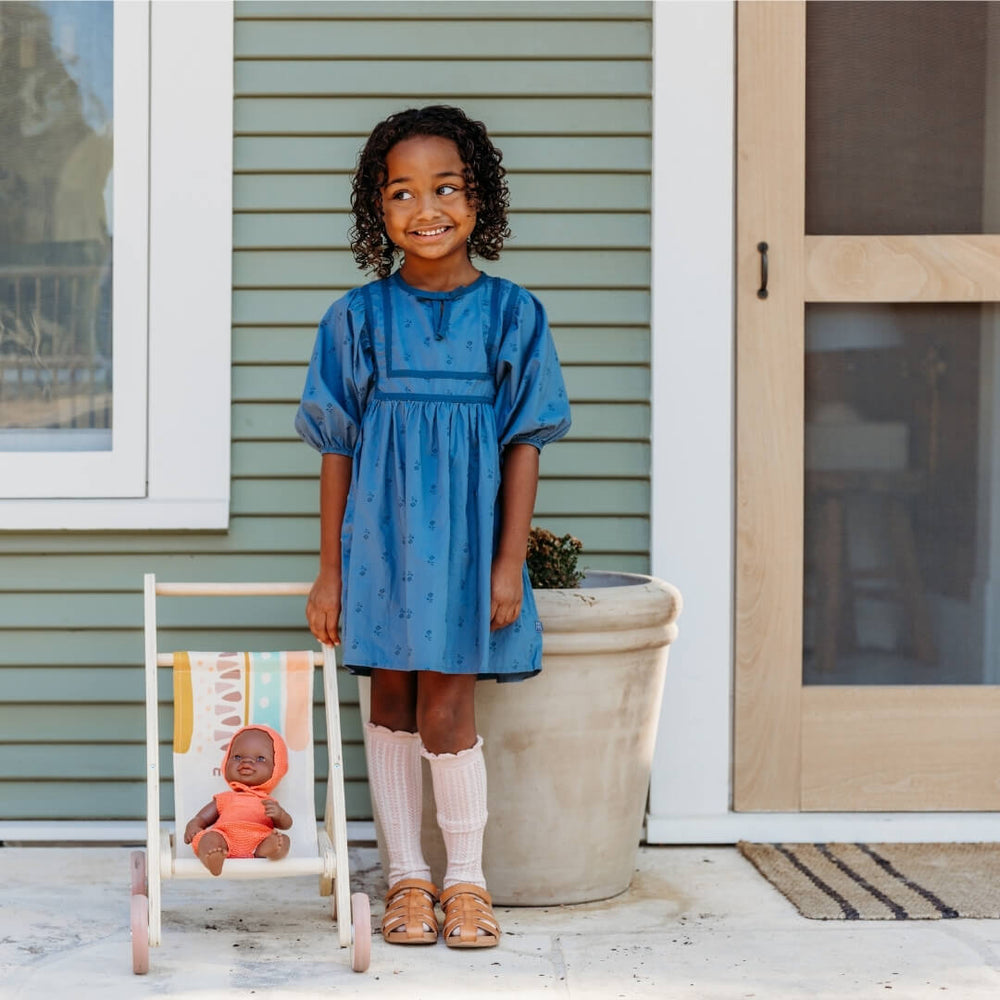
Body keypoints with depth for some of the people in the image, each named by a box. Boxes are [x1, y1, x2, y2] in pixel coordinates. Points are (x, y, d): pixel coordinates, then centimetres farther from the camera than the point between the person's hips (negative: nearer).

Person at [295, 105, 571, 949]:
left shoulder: (511, 315, -1)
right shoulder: (359, 318, 1)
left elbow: (523, 447, 1)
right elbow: (337, 450, 4)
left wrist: (509, 564, -4)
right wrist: (330, 572, 3)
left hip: (467, 543, -1)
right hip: (381, 542, 2)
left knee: (445, 715, -4)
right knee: (391, 707, 7)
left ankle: (466, 881, 14)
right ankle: (407, 877, 20)